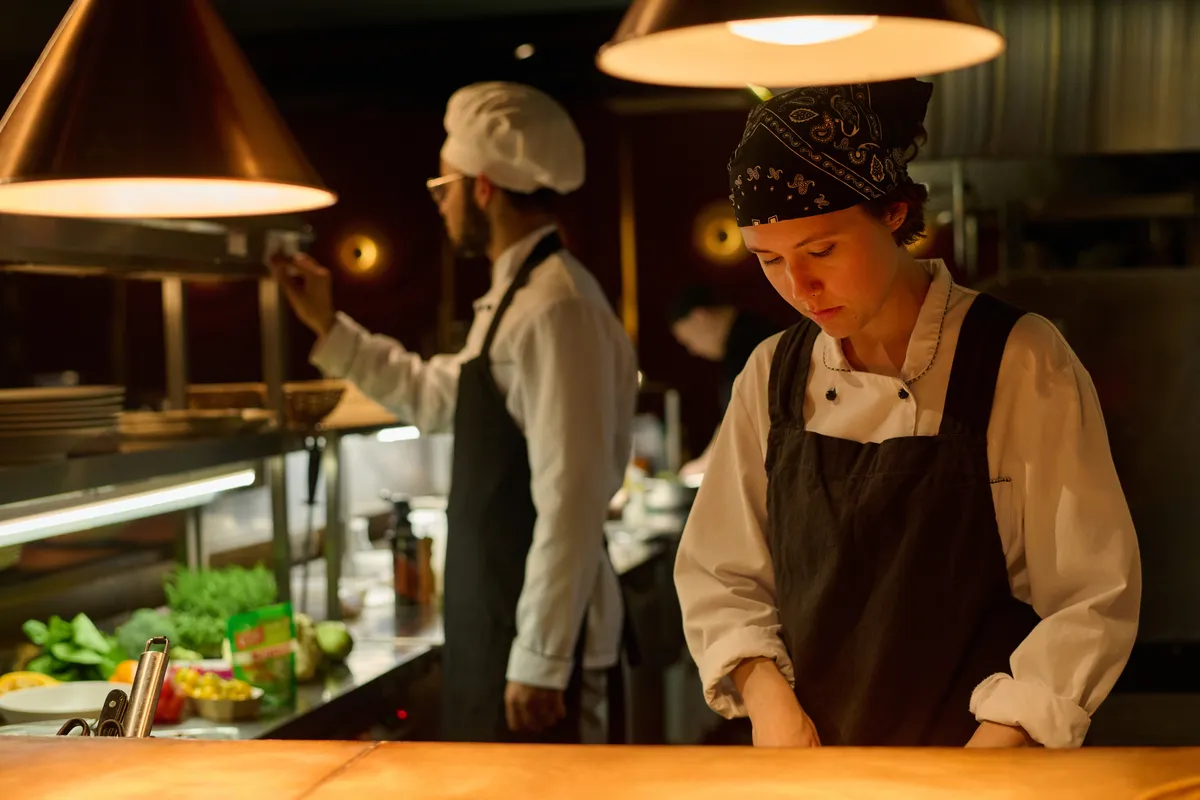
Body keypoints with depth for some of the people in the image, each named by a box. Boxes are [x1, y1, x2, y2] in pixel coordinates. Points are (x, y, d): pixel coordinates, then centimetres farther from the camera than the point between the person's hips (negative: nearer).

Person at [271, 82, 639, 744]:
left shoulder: (555, 309, -21)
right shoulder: (513, 299, 10)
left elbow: (571, 499, -24)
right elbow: (434, 397, 25)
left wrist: (539, 662, -22)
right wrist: (328, 327, 19)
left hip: (534, 638, -9)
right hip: (491, 625, 10)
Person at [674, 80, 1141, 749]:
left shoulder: (1022, 364, -14)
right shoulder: (774, 375, -3)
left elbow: (1091, 600, -13)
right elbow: (719, 575, 2)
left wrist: (987, 754, -20)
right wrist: (768, 697, -13)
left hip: (979, 744, -3)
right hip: (806, 746, 3)